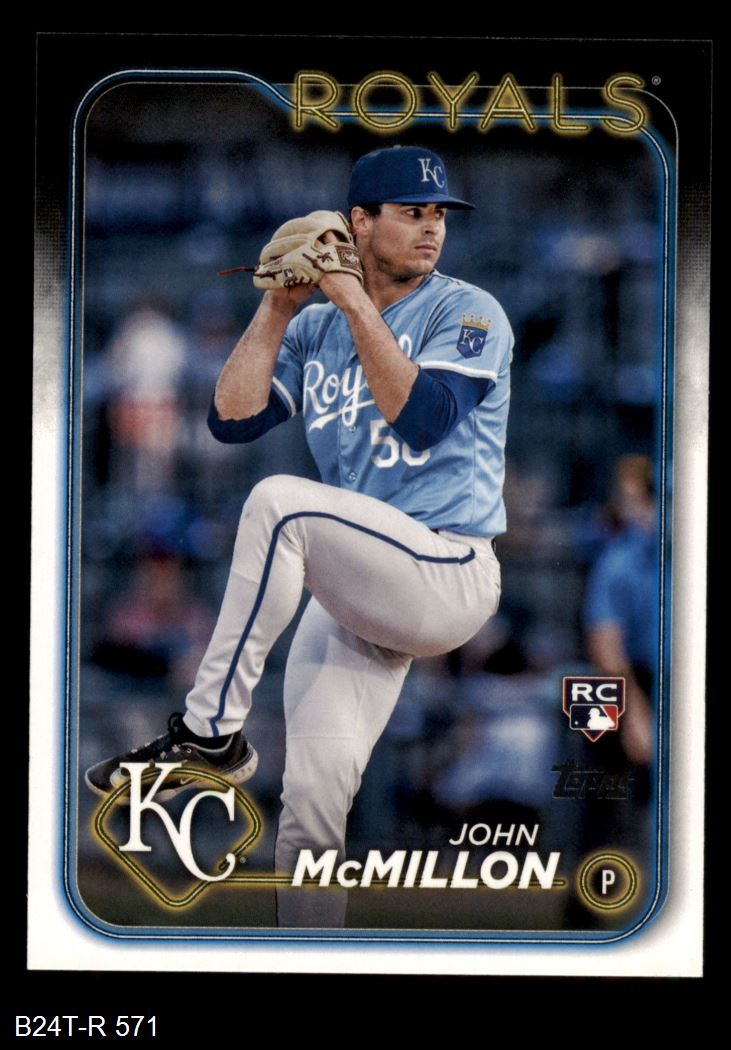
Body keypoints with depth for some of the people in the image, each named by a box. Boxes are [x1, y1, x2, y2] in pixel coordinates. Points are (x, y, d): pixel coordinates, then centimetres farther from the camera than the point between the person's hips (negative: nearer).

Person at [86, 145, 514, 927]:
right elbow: (232, 418, 5)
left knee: (279, 503, -29)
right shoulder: (316, 330, 17)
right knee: (312, 788, -6)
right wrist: (279, 306, 1)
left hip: (448, 576, -5)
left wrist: (358, 308, -14)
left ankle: (210, 731, -21)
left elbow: (423, 417, -15)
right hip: (349, 592, 5)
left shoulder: (465, 312, 1)